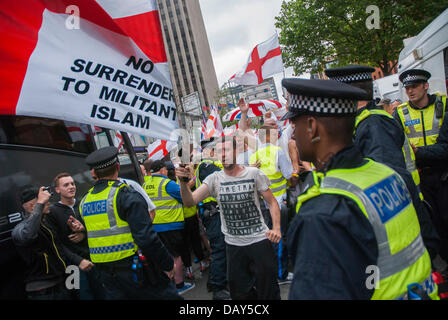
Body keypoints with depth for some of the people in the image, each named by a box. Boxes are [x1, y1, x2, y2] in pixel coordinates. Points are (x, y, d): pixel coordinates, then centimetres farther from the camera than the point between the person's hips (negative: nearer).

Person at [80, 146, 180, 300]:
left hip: (106, 274, 7)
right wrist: (167, 264, -11)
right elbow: (146, 237, -21)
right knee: (169, 295, 4)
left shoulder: (84, 201, 7)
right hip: (134, 269, -6)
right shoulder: (127, 195, -15)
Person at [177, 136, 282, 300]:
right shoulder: (214, 179, 0)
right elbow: (190, 201, -11)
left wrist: (276, 228, -13)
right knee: (239, 293, 16)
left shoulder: (254, 174, -4)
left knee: (268, 290, 8)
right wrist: (183, 182, -29)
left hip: (260, 240, -2)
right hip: (233, 244, 2)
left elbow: (272, 202, 1)